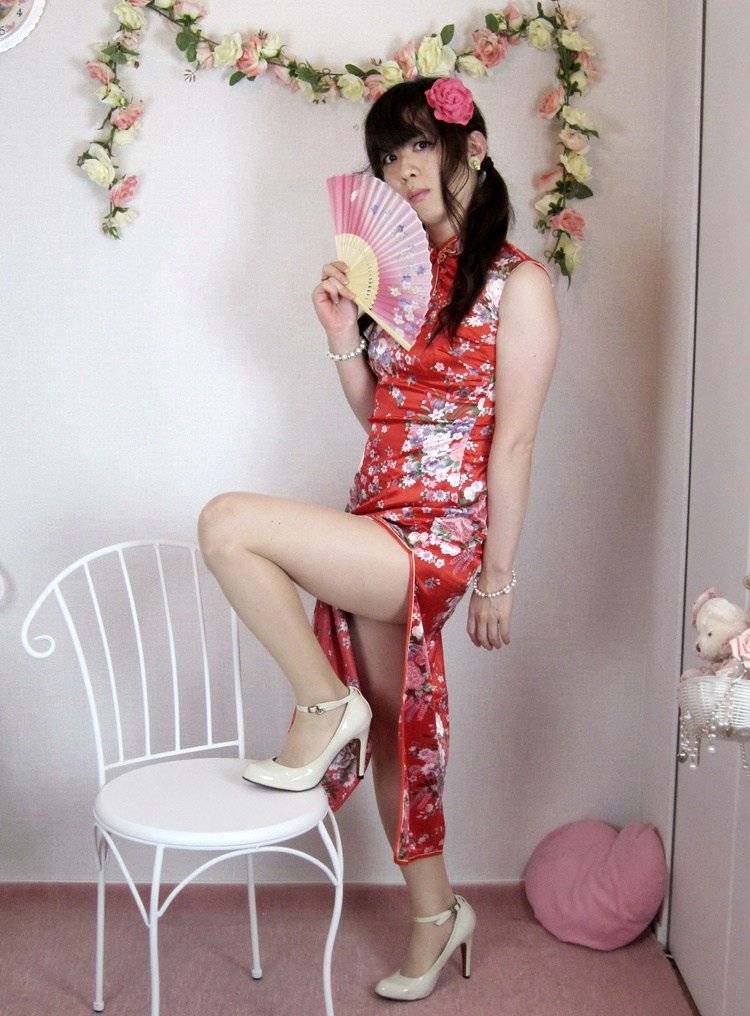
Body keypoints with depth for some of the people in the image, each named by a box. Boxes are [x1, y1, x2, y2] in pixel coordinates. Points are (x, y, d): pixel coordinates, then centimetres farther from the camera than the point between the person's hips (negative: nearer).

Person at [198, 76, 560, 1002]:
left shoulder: (516, 282, -8)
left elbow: (514, 440, -10)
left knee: (227, 524, -22)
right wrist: (343, 335, 1)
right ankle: (436, 914, 35)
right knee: (397, 729, 16)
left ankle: (324, 707, -4)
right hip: (377, 532, 8)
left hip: (437, 538, -8)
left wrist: (497, 578, -10)